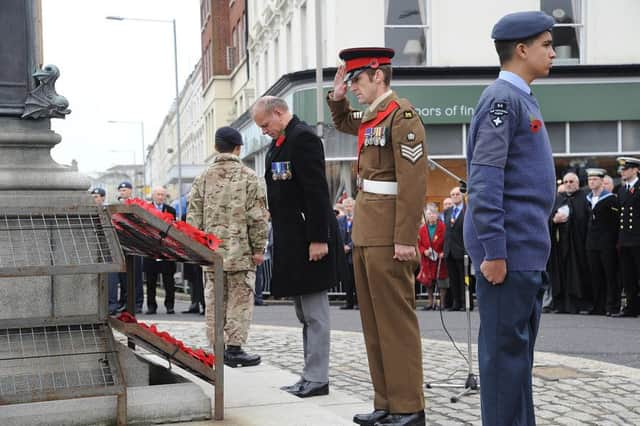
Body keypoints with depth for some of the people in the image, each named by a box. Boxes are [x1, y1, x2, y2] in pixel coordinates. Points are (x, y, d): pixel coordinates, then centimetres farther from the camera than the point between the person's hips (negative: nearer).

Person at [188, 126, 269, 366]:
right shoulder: (247, 176, -4)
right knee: (239, 299, 2)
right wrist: (259, 248, -3)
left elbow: (193, 216, 6)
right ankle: (234, 348, 0)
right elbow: (257, 217, -8)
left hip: (211, 252, 4)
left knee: (214, 300, 10)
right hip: (240, 251, -4)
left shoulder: (203, 178, 6)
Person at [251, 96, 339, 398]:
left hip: (308, 239, -10)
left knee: (314, 313, -4)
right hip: (291, 241, 10)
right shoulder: (279, 143, 17)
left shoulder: (303, 138, -13)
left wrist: (318, 239, -22)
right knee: (304, 314, 13)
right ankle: (310, 377, 19)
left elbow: (317, 191, -19)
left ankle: (317, 379, 1)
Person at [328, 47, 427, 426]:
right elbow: (344, 123, 40)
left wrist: (405, 239, -21)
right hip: (365, 232, 9)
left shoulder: (402, 115, -12)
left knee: (396, 320, -5)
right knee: (374, 320, 11)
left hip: (388, 235, -9)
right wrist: (337, 97, 21)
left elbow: (414, 182, -18)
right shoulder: (370, 116, 15)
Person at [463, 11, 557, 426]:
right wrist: (493, 252, -22)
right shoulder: (502, 99, -13)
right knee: (505, 348, -3)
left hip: (530, 249, 10)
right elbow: (485, 181, -19)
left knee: (520, 346, 15)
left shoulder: (523, 100, 17)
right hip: (509, 250, -10)